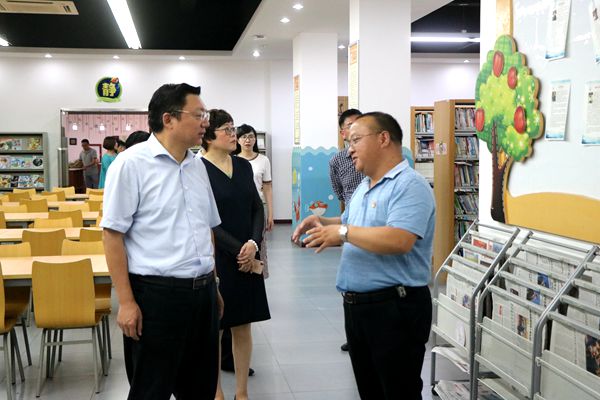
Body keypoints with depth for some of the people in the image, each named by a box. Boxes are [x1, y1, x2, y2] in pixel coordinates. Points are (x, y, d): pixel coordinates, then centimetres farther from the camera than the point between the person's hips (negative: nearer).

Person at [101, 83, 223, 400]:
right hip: (156, 294, -6)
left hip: (203, 292, 7)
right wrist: (126, 302, -14)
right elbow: (113, 234, -11)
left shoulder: (197, 165, 12)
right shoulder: (131, 163, -9)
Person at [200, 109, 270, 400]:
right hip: (216, 258, -5)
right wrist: (238, 250, -14)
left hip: (248, 257, 5)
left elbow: (257, 208, 7)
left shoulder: (243, 165, 8)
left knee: (243, 326, 10)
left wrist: (253, 243, -10)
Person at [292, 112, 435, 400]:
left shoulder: (409, 185, -16)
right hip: (356, 305, 9)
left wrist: (343, 232, -22)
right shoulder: (363, 187, 15)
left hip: (395, 308, -9)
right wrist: (323, 224, 7)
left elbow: (399, 241, -30)